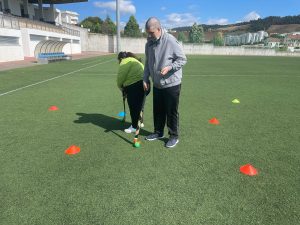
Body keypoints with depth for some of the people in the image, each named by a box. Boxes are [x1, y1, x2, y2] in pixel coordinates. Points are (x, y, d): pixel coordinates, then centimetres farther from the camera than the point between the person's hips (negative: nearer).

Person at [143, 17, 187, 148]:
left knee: (172, 111, 3)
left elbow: (182, 59, -13)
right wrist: (145, 79, 6)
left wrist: (169, 67, -28)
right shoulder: (149, 43, 5)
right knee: (158, 110, 16)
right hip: (157, 84, 7)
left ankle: (174, 136, 19)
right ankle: (158, 132, 34)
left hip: (171, 84, -6)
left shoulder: (171, 41, -16)